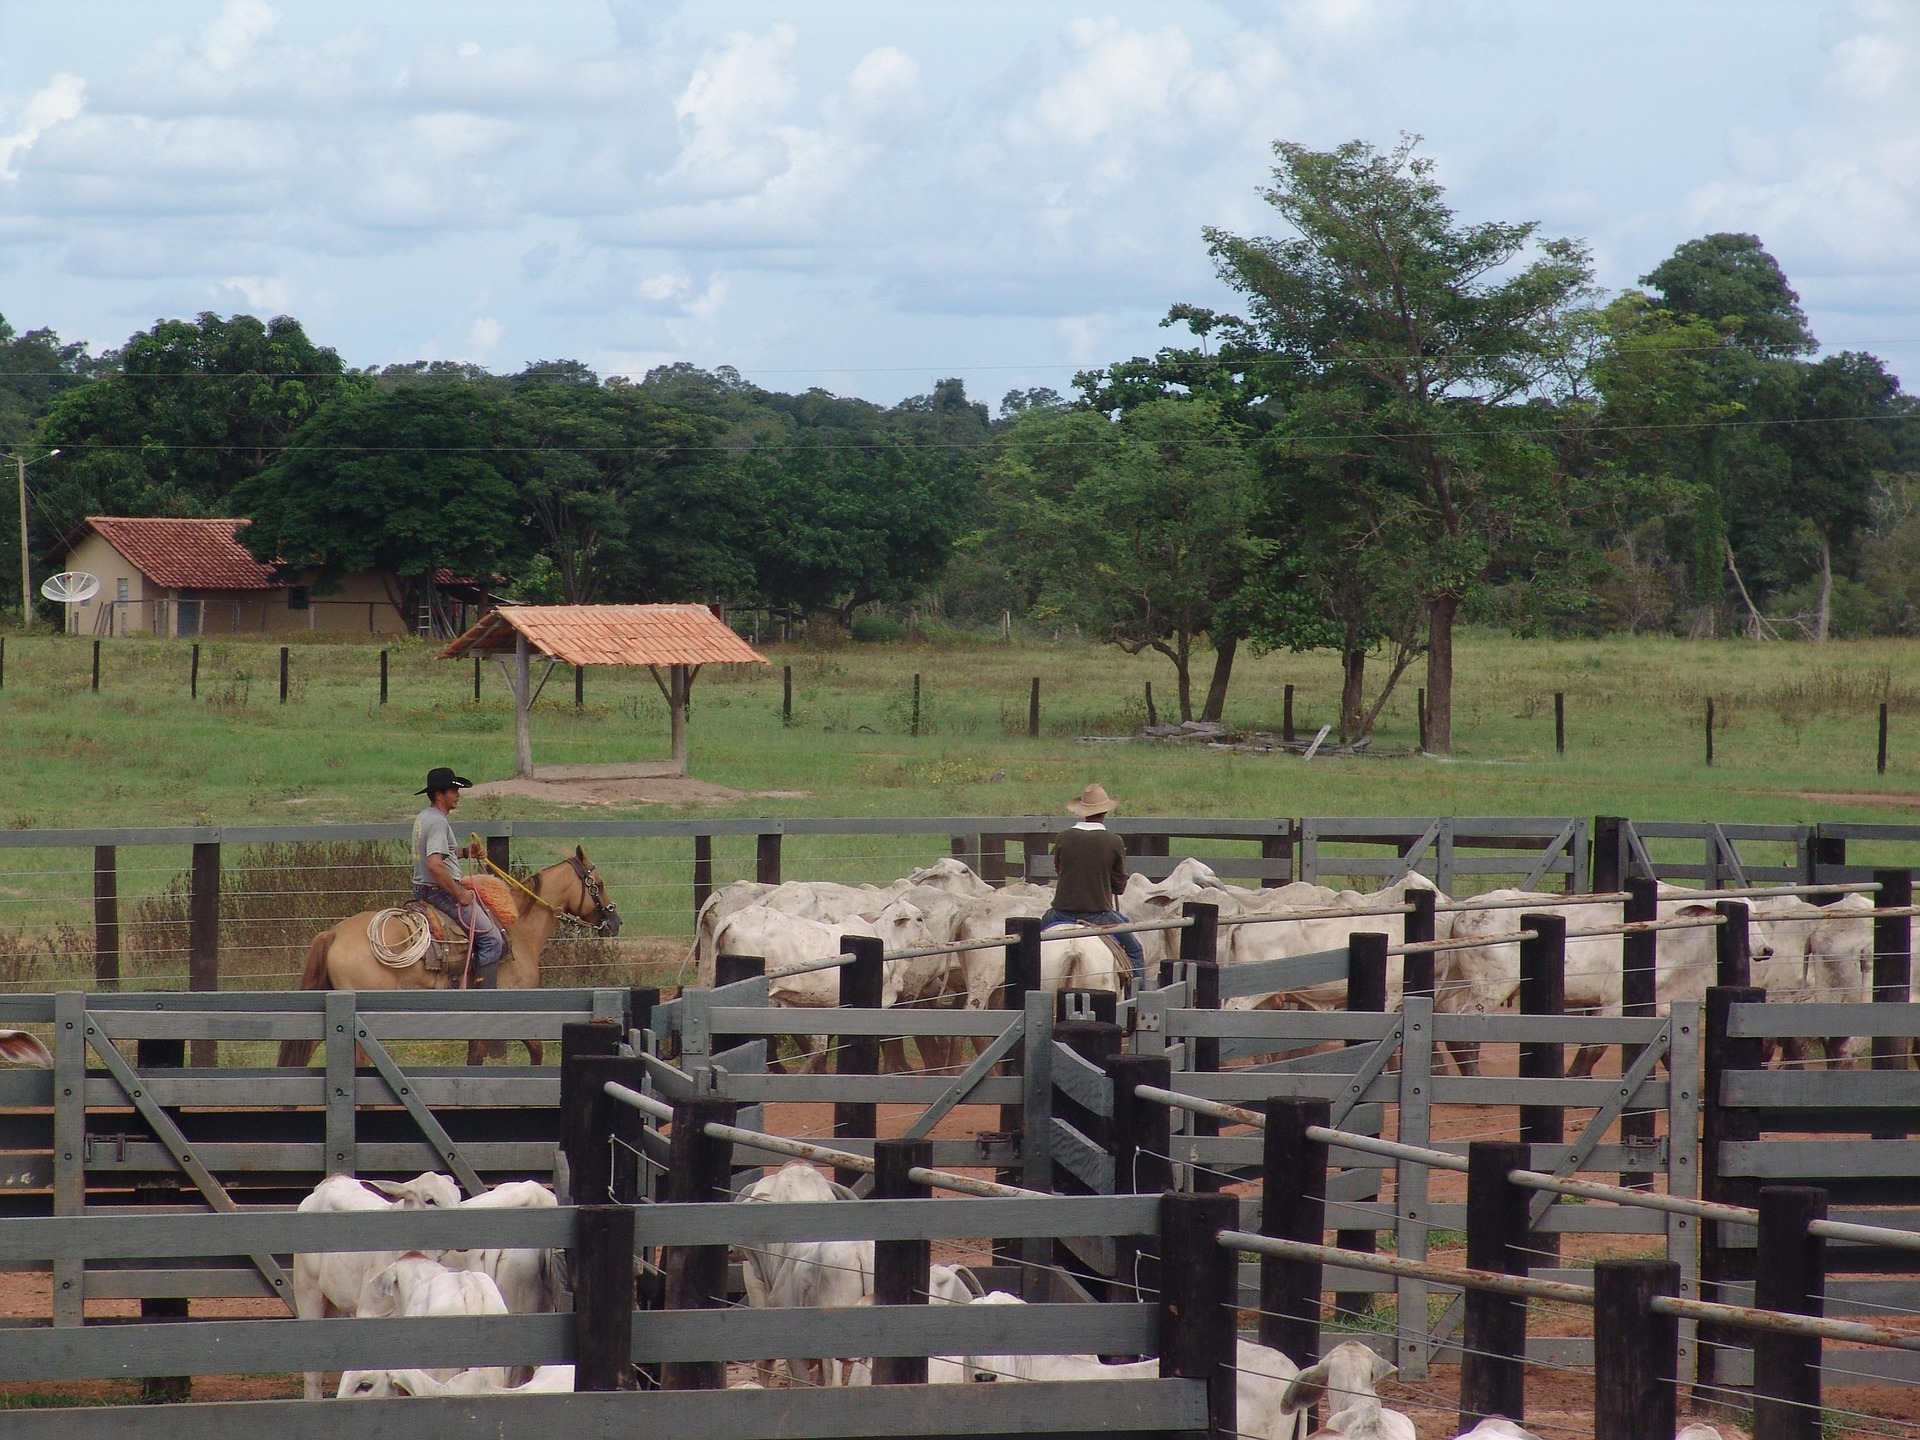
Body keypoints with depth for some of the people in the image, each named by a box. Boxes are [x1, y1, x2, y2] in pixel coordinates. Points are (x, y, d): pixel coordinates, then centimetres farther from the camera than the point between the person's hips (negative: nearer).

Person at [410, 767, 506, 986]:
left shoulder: (422, 818, 11)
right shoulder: (438, 822, -20)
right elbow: (434, 865, -31)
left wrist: (465, 852, 14)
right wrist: (460, 894, -22)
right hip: (440, 892, -11)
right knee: (492, 938, -9)